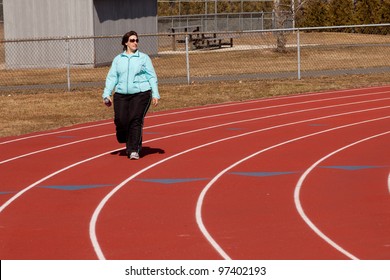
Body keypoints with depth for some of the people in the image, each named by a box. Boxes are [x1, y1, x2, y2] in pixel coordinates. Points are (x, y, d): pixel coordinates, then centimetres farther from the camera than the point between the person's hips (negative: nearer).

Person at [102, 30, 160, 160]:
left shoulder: (144, 58, 8)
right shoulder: (117, 59, 14)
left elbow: (152, 77, 7)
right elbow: (111, 77, 11)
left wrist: (155, 94, -1)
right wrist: (107, 94, 0)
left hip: (141, 94, -2)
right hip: (121, 95, 2)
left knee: (136, 121, -13)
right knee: (121, 121, -7)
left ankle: (134, 150, -8)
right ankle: (129, 144, 21)